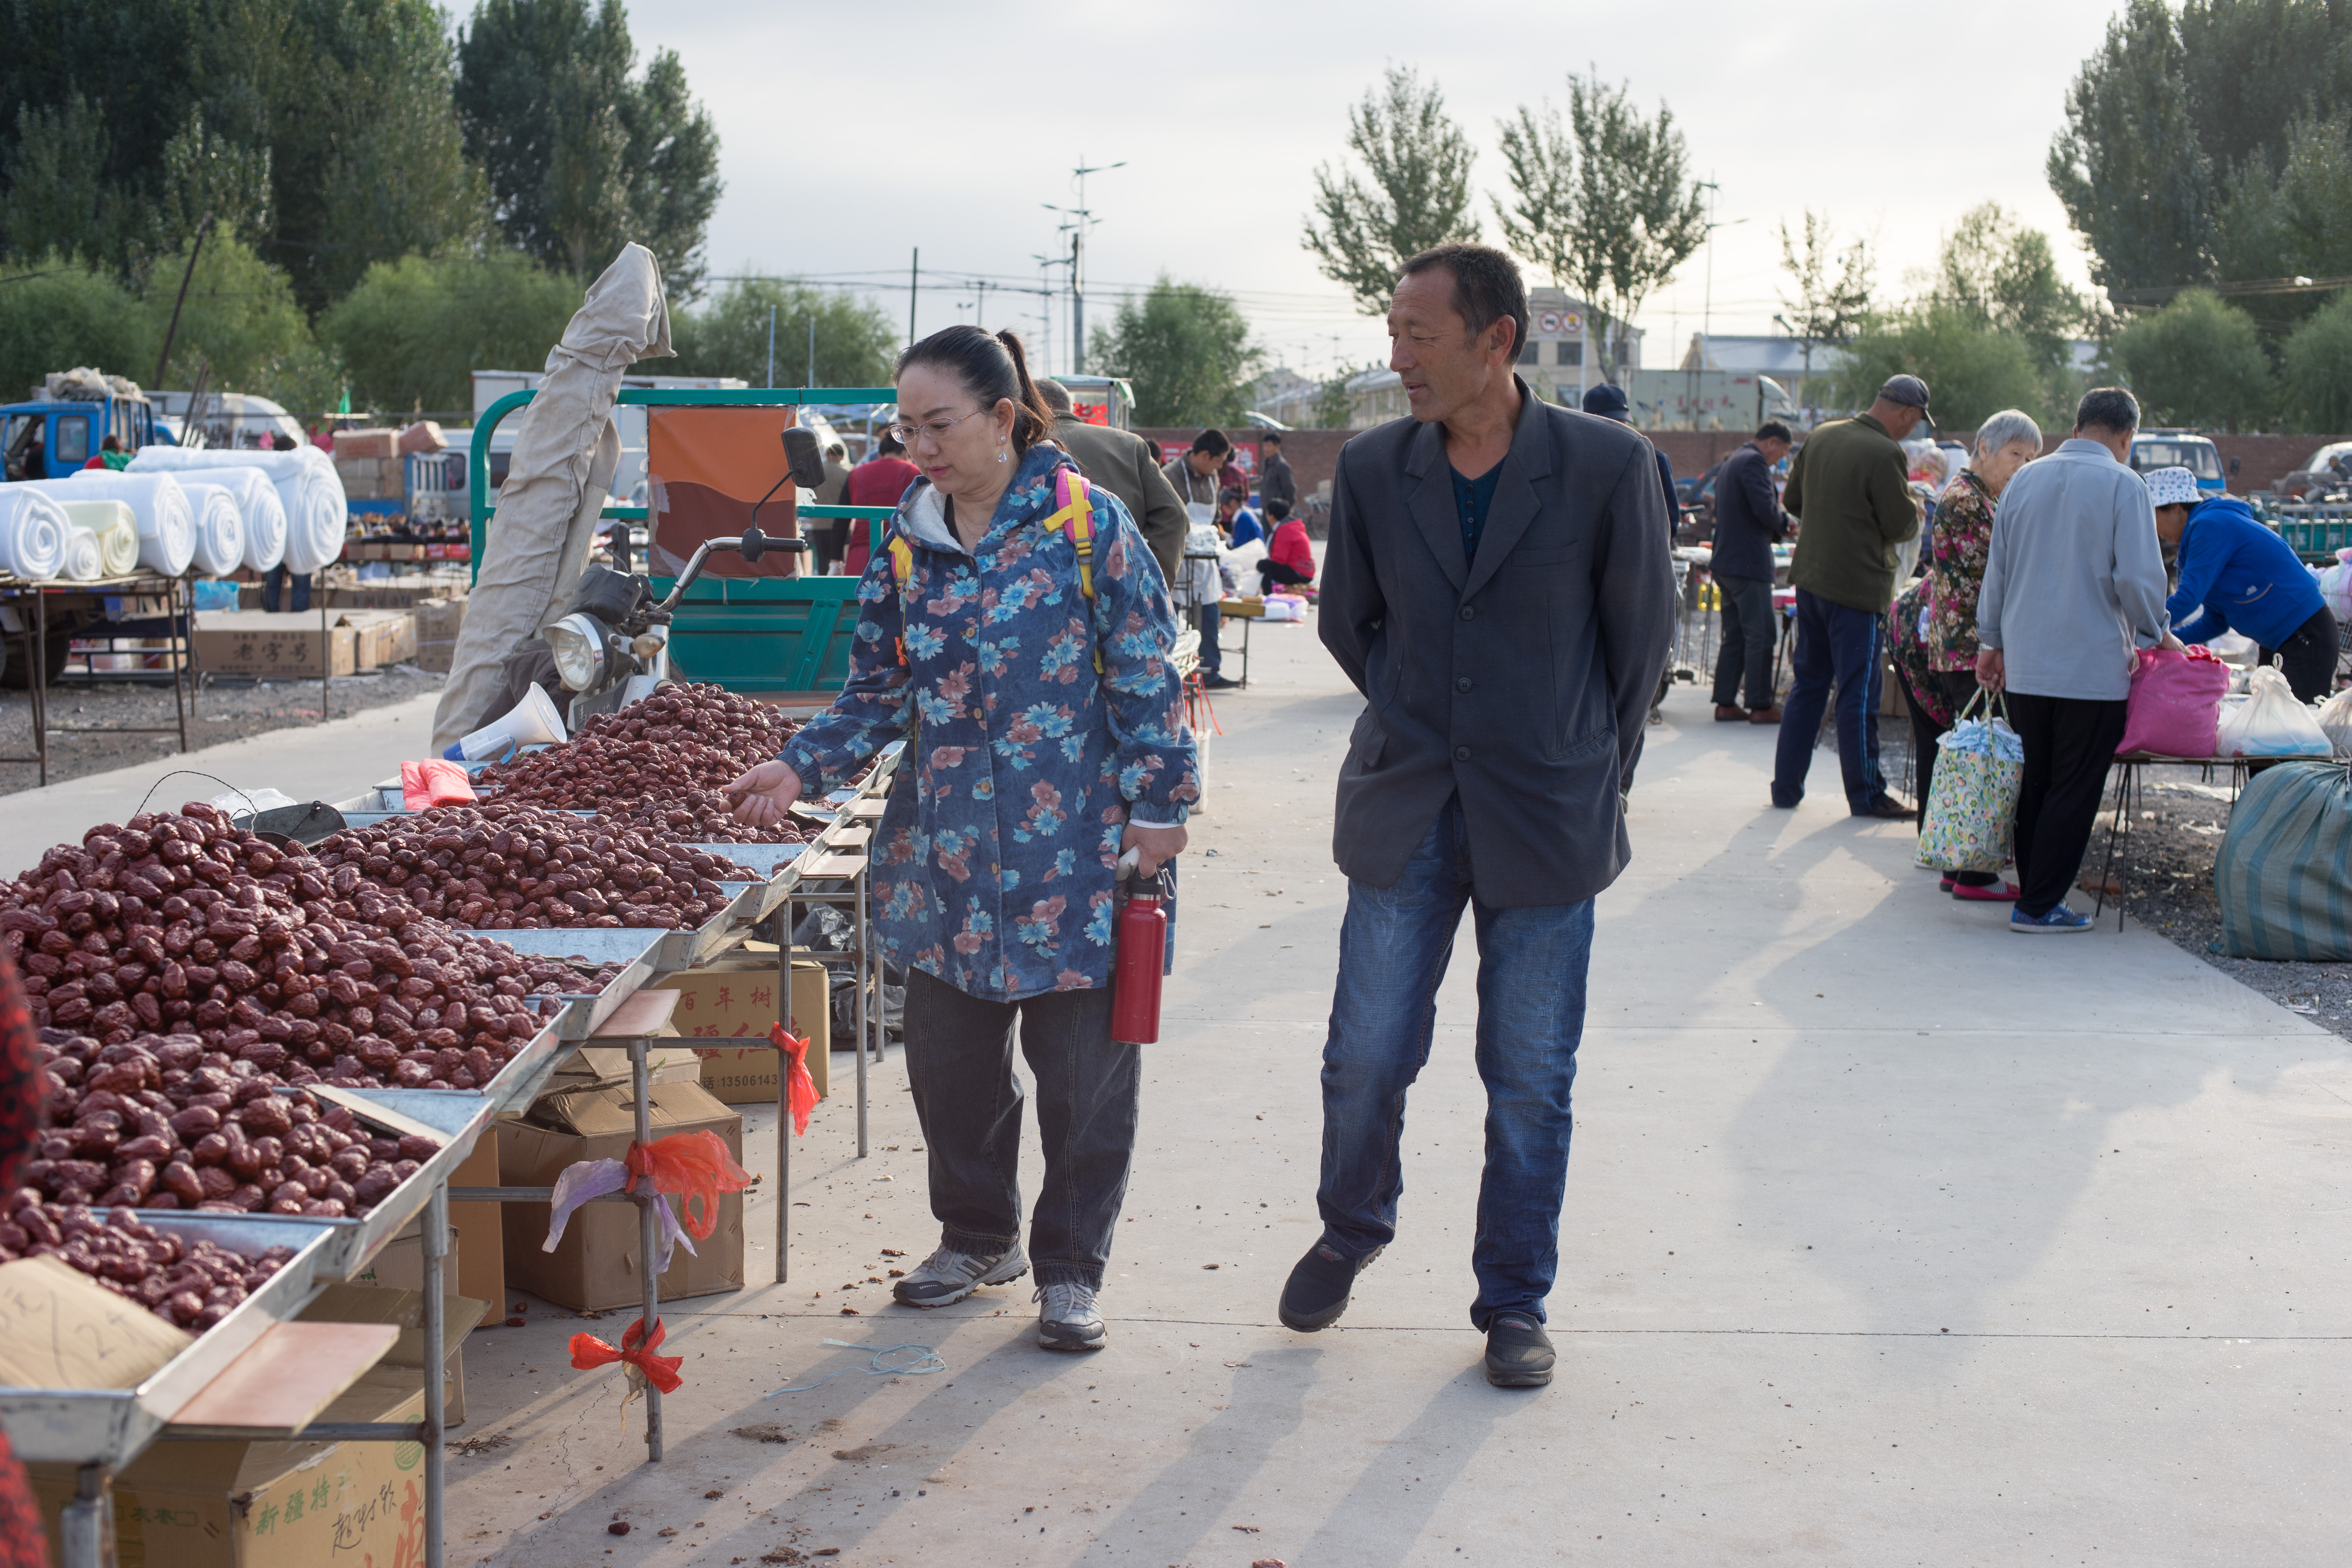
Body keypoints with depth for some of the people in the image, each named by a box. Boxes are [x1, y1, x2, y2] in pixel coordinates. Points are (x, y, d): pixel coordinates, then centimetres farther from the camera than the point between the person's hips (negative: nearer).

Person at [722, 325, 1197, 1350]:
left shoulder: (1087, 523, -7)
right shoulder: (908, 544, 7)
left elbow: (1146, 675, -6)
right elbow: (879, 690, 12)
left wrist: (1156, 805, -8)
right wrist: (801, 769, -1)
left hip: (1072, 845, -5)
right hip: (945, 846, 5)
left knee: (1080, 1063, 3)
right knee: (948, 1055, 11)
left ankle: (1070, 1265, 18)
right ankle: (978, 1236, 31)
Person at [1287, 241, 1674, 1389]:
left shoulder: (1606, 466, -10)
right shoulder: (1372, 468, -1)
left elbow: (1641, 629, 2)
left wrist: (1587, 766, 8)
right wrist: (1416, 718, 11)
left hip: (1548, 817, -2)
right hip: (1406, 815, 2)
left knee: (1529, 1079, 6)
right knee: (1365, 1057, 6)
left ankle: (1514, 1303, 23)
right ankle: (1350, 1230, 34)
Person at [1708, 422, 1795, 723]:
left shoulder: (1730, 463, 21)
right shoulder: (1754, 462, -11)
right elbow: (1766, 510, -22)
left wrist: (1776, 528, 16)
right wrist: (1784, 520, -1)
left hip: (1725, 563, 10)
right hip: (1748, 564, -10)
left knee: (1735, 636, 12)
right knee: (1760, 634, -6)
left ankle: (1725, 703, 11)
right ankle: (1761, 705, -5)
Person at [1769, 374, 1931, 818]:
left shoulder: (1820, 435, 6)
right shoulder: (1885, 454, -18)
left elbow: (1792, 499, 14)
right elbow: (1904, 527, -12)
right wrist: (1912, 503, 8)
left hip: (1810, 578, 7)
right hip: (1858, 586, -7)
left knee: (1807, 684, 15)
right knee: (1858, 694, 1)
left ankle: (1786, 786, 18)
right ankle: (1866, 795, 8)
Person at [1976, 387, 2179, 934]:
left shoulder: (2025, 480, 9)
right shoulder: (2122, 486, -8)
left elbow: (1997, 569, 15)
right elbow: (2138, 577, -13)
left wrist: (1992, 643, 23)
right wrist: (2156, 635, 5)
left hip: (2025, 664, 5)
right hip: (2093, 666, -5)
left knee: (2034, 783, 14)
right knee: (2074, 790, 1)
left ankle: (2032, 893, 18)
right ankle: (2040, 907, 1)